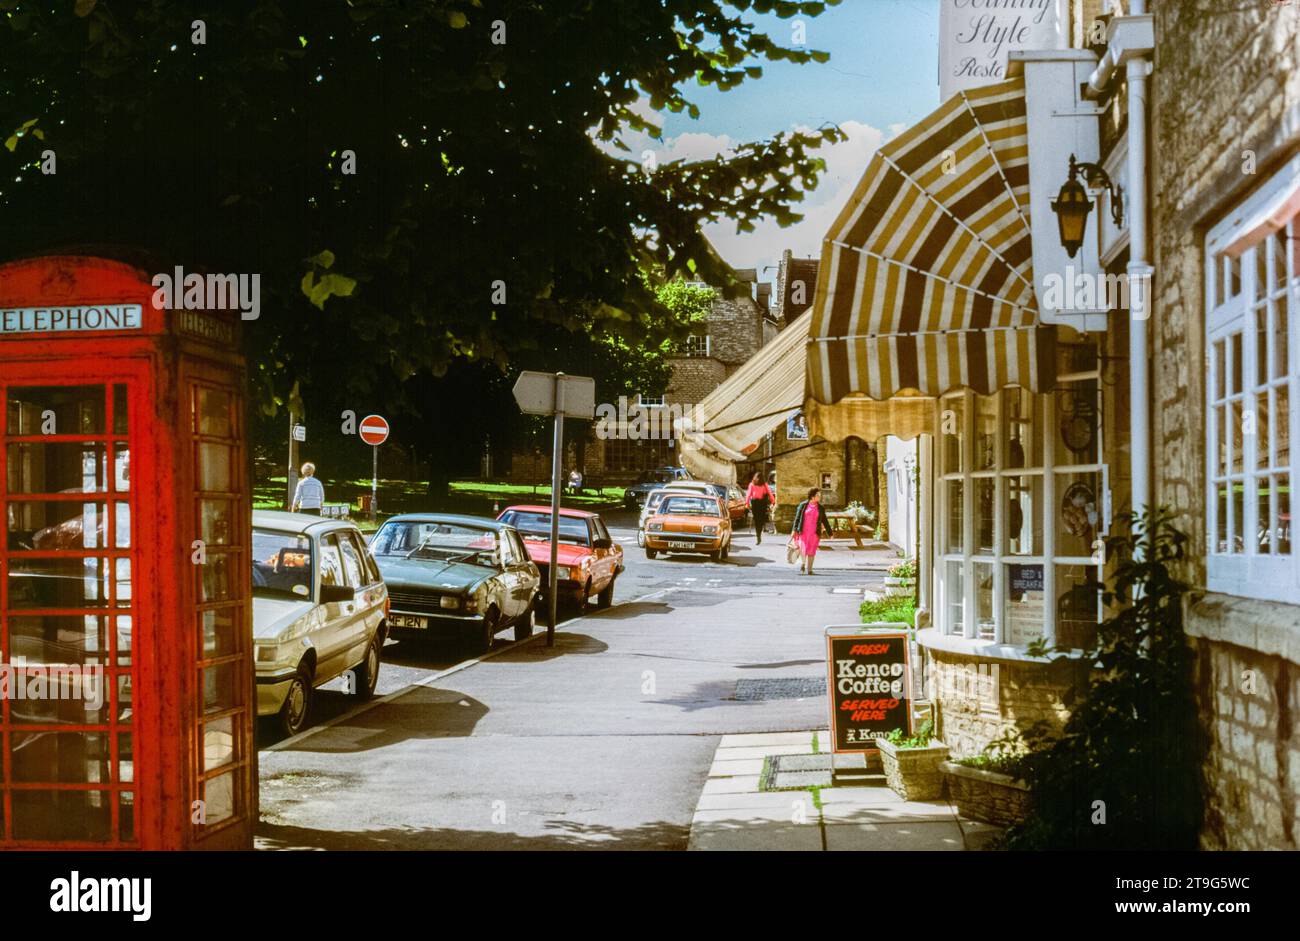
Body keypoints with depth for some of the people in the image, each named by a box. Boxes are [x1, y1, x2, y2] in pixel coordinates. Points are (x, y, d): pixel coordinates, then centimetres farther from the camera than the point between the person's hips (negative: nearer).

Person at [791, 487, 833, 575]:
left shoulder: (821, 508, 7)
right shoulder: (803, 505, 2)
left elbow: (825, 521, 13)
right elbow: (797, 518, 2)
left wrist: (830, 533, 13)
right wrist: (795, 530, -6)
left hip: (814, 533, 1)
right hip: (803, 532, -1)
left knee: (811, 551, 1)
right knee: (803, 549, -6)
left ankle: (809, 569, 9)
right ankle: (803, 564, 19)